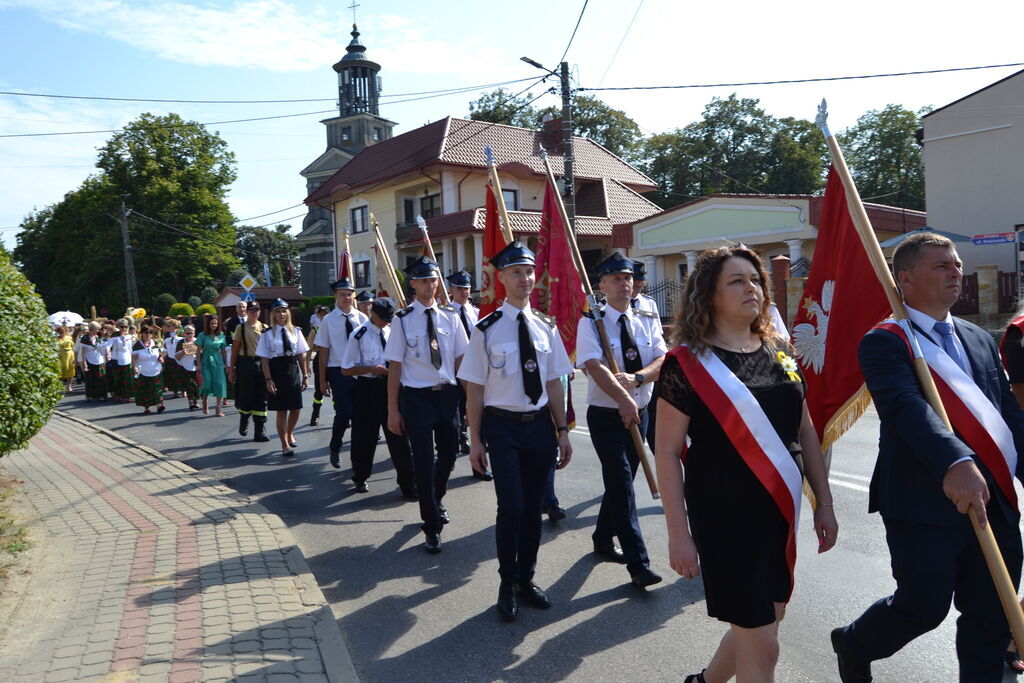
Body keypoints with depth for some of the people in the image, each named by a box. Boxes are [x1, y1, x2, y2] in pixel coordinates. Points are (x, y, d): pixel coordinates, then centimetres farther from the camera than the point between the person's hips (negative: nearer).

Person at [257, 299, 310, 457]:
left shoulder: (295, 331, 5)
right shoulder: (268, 334, -3)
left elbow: (301, 355, 7)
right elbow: (264, 359, -4)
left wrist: (305, 376, 5)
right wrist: (268, 379, -11)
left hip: (293, 370, 3)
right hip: (276, 371, -3)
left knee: (296, 409, 8)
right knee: (281, 410, 3)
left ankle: (289, 433, 37)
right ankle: (285, 445, 14)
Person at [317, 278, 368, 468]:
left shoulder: (362, 318, 4)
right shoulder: (328, 320, -2)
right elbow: (323, 351, 0)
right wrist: (323, 380, -1)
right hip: (338, 371, -3)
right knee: (343, 413, -5)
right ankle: (335, 449, 20)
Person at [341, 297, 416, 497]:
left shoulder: (394, 331, 7)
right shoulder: (359, 335, -6)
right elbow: (346, 369, -5)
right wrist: (372, 369, -18)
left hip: (392, 385, 3)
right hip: (367, 388, -2)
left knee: (398, 435, 1)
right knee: (364, 436, 9)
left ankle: (408, 483, 8)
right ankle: (360, 478, 31)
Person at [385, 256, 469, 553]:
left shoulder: (450, 317, 3)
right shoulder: (403, 319, -6)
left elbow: (460, 359, 7)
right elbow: (395, 366, -5)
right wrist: (393, 410, -6)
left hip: (447, 394, 4)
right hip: (417, 396, -3)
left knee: (448, 455, 16)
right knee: (424, 460, 1)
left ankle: (436, 501, 46)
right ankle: (432, 527, 16)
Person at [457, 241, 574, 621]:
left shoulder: (546, 327, 5)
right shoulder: (488, 329, -7)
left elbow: (554, 384, 9)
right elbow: (475, 388, -5)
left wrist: (562, 430, 7)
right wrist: (476, 440, -6)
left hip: (540, 424, 4)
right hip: (503, 425, -4)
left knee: (534, 506, 12)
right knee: (511, 507, -6)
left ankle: (526, 579, 31)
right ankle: (507, 585, 17)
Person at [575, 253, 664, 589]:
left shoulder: (647, 320, 5)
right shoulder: (591, 322, -10)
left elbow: (662, 360, -4)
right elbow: (595, 366, -23)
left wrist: (637, 378, -24)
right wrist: (623, 400, -35)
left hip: (639, 414, 5)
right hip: (606, 415, -5)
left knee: (621, 481, 16)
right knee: (621, 483, -10)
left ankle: (603, 538, 37)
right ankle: (638, 565, -6)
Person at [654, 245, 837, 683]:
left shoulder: (779, 353, 5)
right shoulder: (686, 364, -12)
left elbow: (805, 431, 12)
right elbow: (667, 452, -12)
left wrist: (824, 504, 11)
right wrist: (678, 534, -14)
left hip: (781, 511, 7)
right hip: (724, 514, -6)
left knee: (766, 620, 19)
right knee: (761, 645, 0)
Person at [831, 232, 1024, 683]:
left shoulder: (980, 340, 15)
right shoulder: (884, 343, -8)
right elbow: (905, 407, -25)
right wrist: (954, 463, -40)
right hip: (925, 505, -7)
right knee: (925, 607, 1)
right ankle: (853, 644, 30)